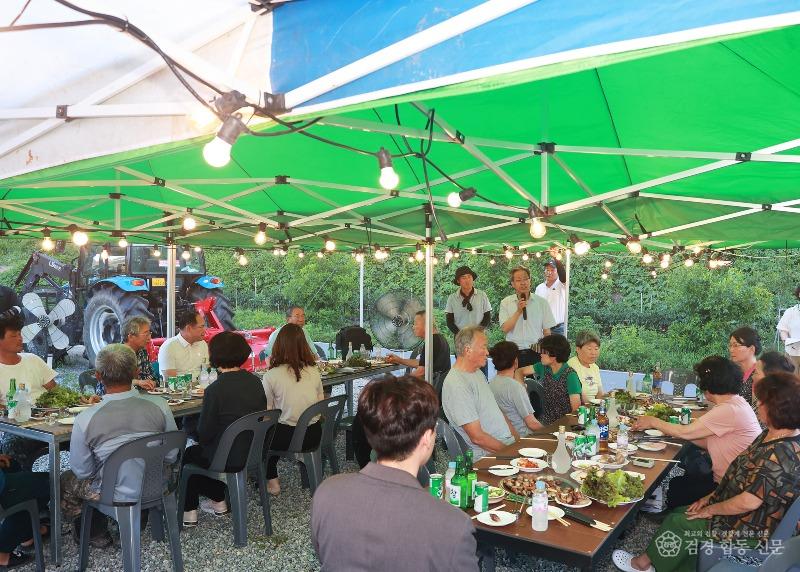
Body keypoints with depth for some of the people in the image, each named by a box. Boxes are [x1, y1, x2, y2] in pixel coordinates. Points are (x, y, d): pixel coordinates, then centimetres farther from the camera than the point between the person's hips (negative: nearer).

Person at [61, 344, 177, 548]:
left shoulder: (85, 420, -23)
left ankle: (96, 534, 31)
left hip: (118, 495, -3)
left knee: (66, 480, 25)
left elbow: (83, 472, -9)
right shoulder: (159, 405, -18)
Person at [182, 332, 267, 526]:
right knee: (198, 450, 29)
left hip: (231, 459, -6)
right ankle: (218, 502, 32)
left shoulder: (215, 390, -23)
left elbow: (204, 434, -16)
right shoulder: (256, 382, -4)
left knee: (187, 454, 22)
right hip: (254, 452, 6)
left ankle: (188, 512, 28)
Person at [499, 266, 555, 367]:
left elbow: (547, 331, 7)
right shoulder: (505, 303, 4)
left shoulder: (541, 302, 4)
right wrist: (518, 311, -15)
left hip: (535, 353, 0)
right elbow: (505, 328, -8)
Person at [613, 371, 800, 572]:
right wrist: (712, 496, 5)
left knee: (677, 522, -2)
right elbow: (742, 474, 11)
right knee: (681, 512, 8)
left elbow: (748, 502, -30)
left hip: (753, 532, -9)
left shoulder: (781, 453, -31)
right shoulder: (770, 435, 2)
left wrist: (711, 509, -15)